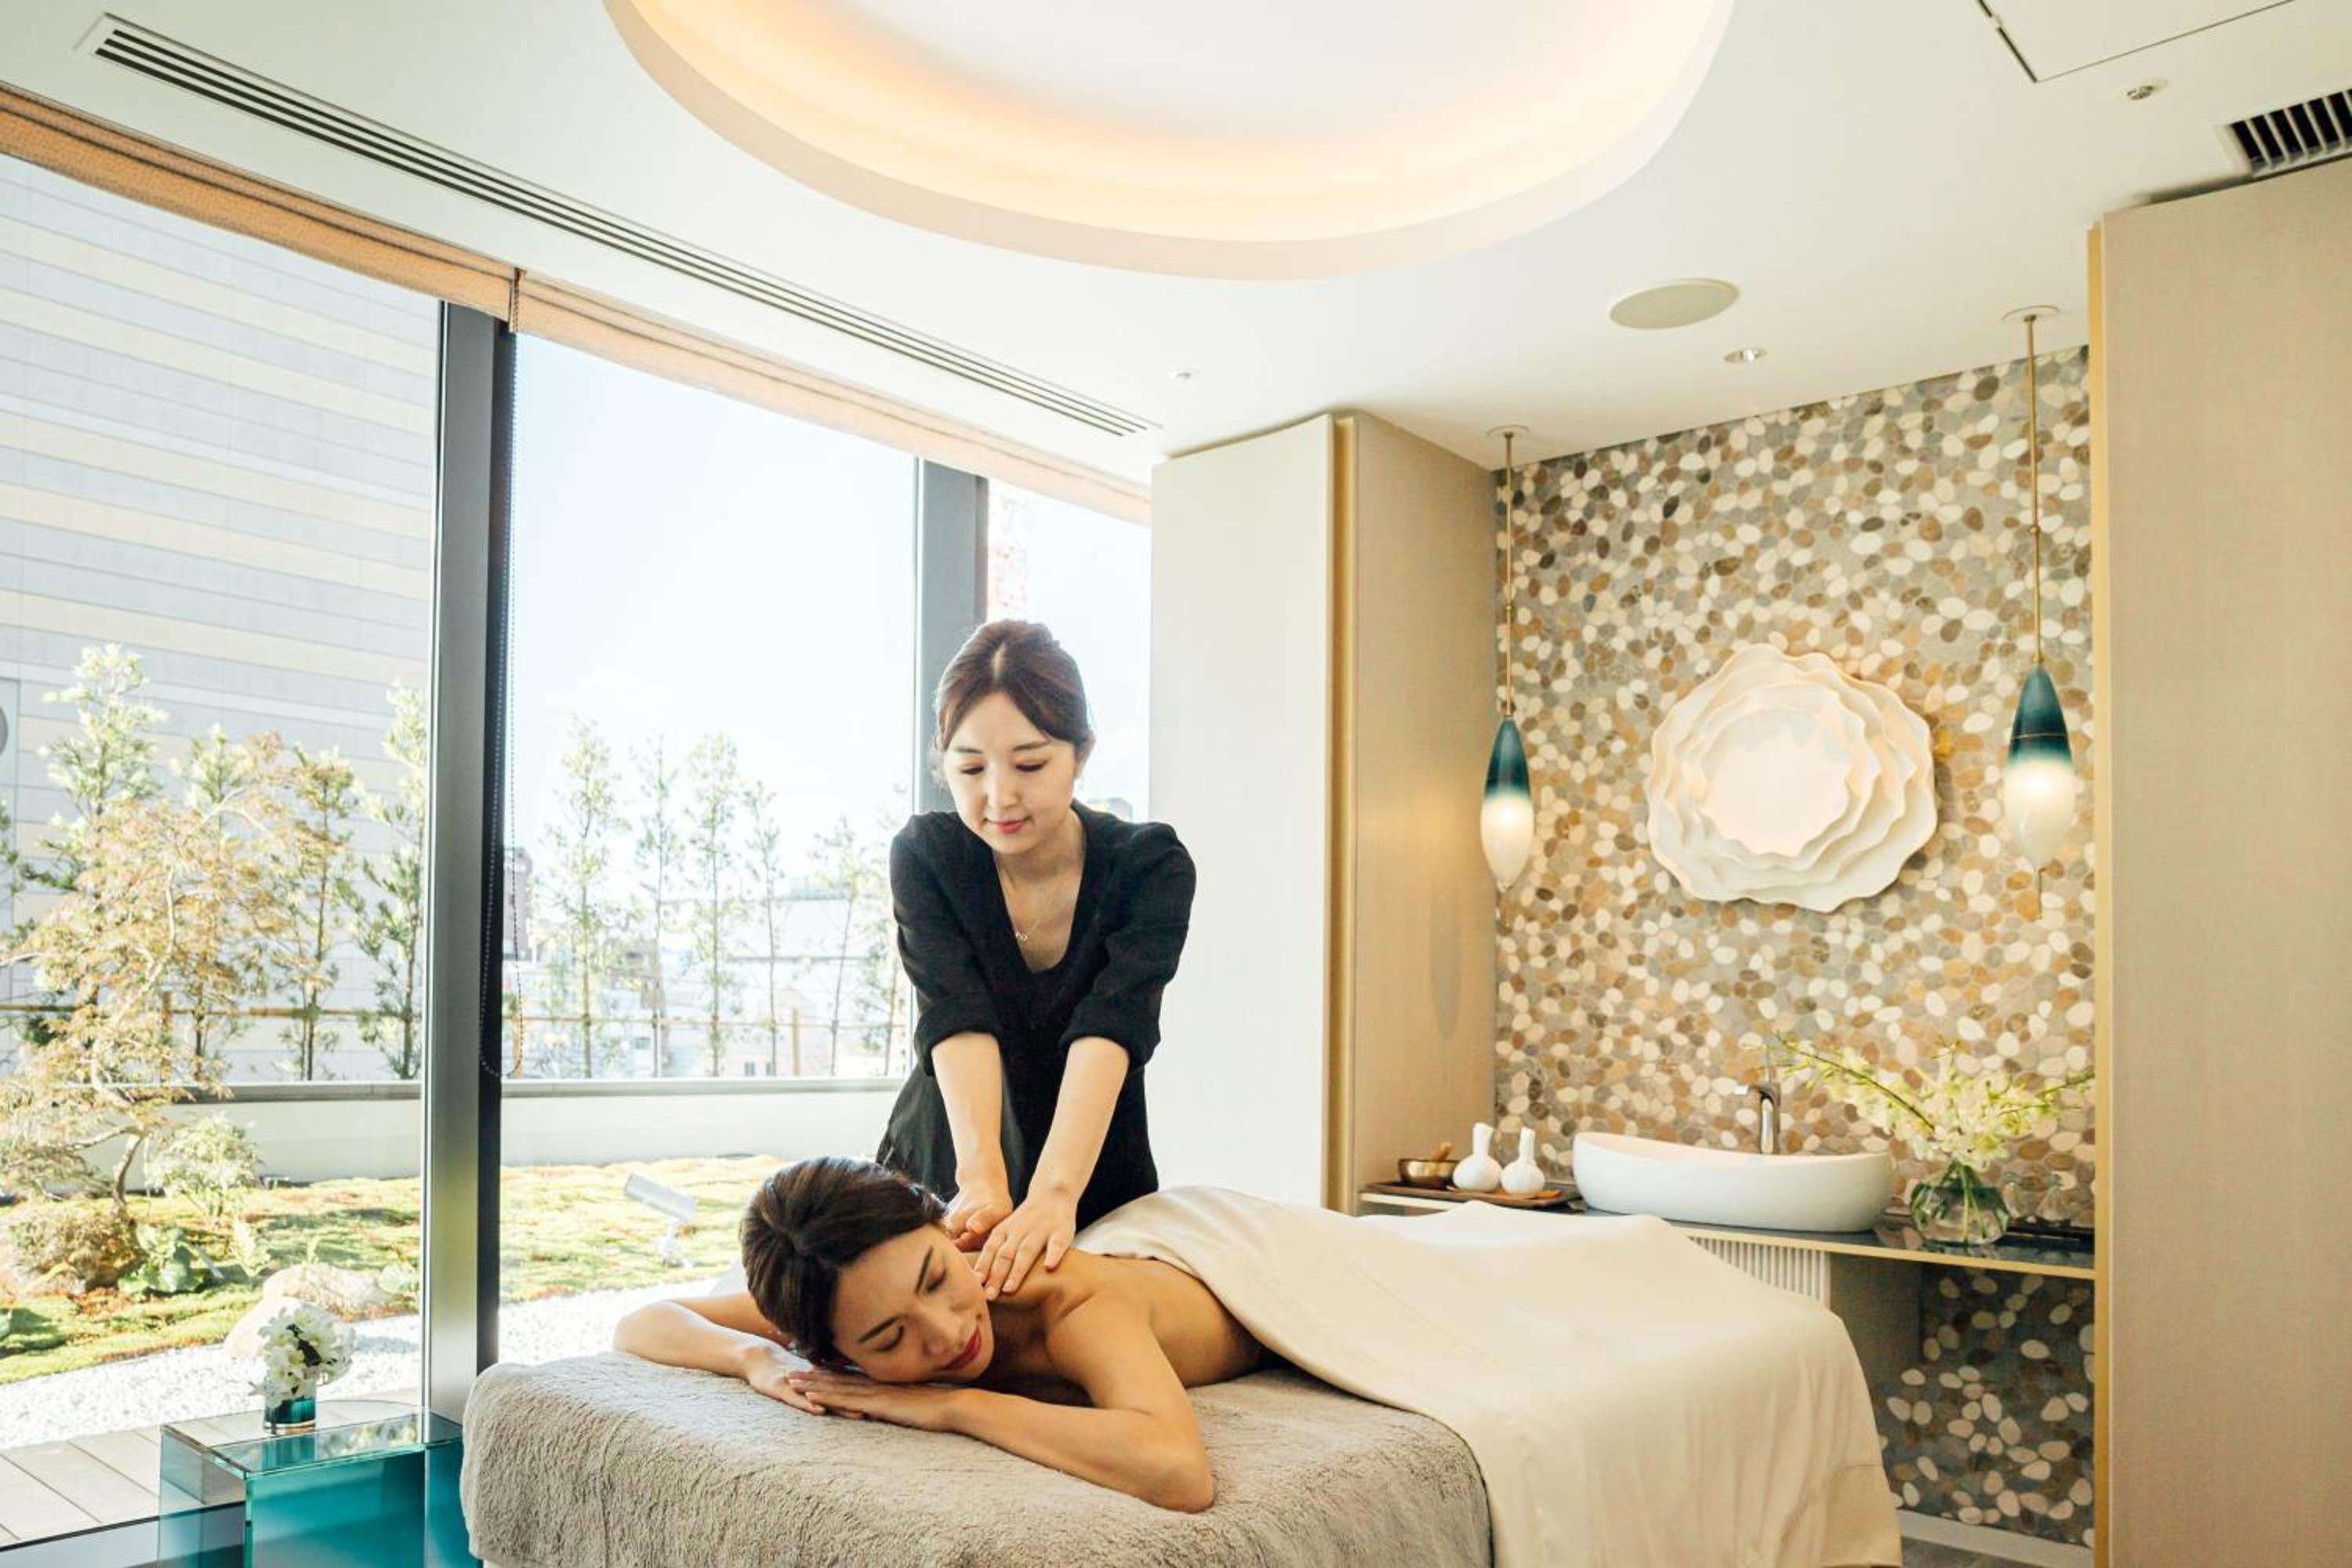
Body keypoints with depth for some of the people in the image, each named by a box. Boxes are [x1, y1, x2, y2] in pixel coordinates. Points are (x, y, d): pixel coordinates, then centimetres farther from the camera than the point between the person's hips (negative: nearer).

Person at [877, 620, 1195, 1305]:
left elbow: (1109, 1030, -30)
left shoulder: (1151, 865, -15)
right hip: (938, 1179, 1)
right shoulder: (925, 855, -12)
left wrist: (1056, 1193, -46)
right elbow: (958, 1023, -27)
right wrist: (983, 1179, -44)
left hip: (1095, 1185, 0)